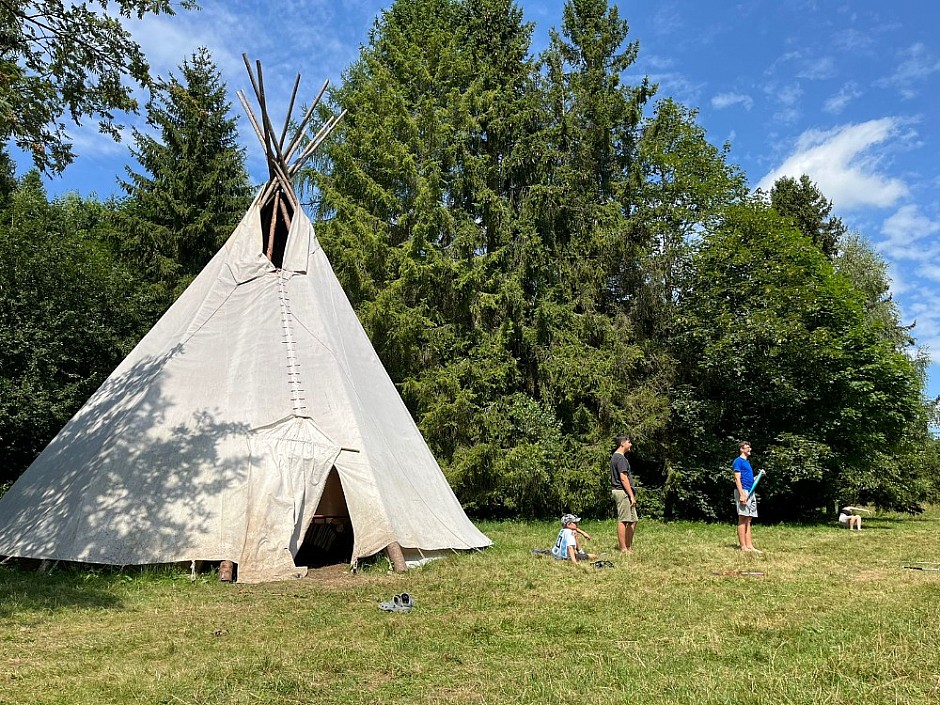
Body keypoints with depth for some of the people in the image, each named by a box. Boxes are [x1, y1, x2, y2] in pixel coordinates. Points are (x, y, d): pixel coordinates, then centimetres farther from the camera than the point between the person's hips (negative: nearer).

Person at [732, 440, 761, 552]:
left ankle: (749, 545, 10)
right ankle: (743, 546, -7)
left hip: (750, 492, 9)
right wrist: (742, 494, -21)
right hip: (743, 491, -9)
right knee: (742, 519, -8)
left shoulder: (747, 462, 21)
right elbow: (737, 479, -14)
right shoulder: (738, 461, -6)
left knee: (748, 520, 8)